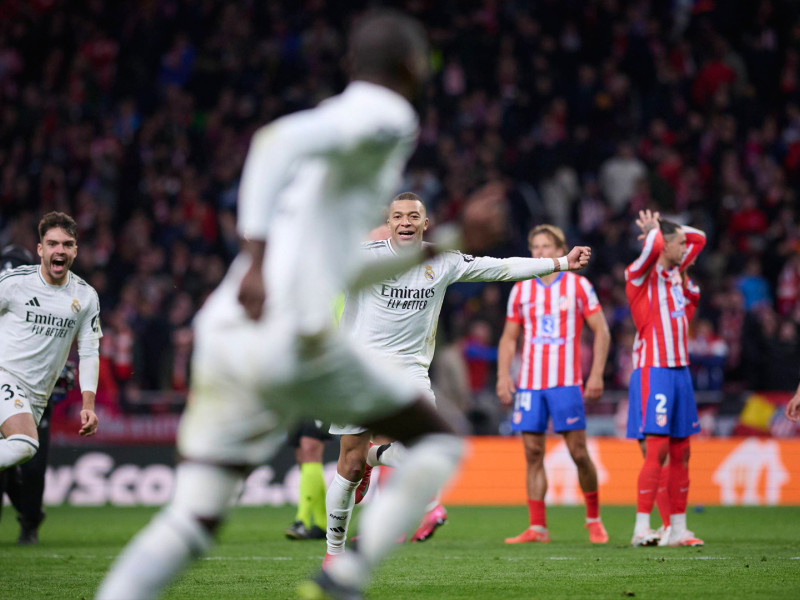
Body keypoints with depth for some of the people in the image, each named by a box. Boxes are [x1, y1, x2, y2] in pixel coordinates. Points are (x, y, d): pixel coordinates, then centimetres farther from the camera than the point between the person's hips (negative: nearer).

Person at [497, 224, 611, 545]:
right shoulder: (521, 291, 11)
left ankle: (594, 519, 13)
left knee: (579, 452, -5)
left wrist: (597, 374, -7)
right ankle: (537, 527, 1)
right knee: (532, 454, 0)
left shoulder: (579, 286, 2)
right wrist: (503, 376, 3)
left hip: (566, 383, -3)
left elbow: (601, 331, 2)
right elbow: (509, 338, 16)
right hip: (529, 383, 3)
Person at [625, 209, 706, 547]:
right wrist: (654, 230, -7)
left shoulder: (676, 272, 15)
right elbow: (654, 245, -28)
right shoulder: (641, 274, -7)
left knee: (680, 452, 7)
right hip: (653, 371, -8)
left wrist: (667, 228, 14)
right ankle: (642, 529, -11)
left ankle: (678, 529, 11)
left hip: (679, 371, 8)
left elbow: (699, 238, 28)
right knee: (657, 449, -13)